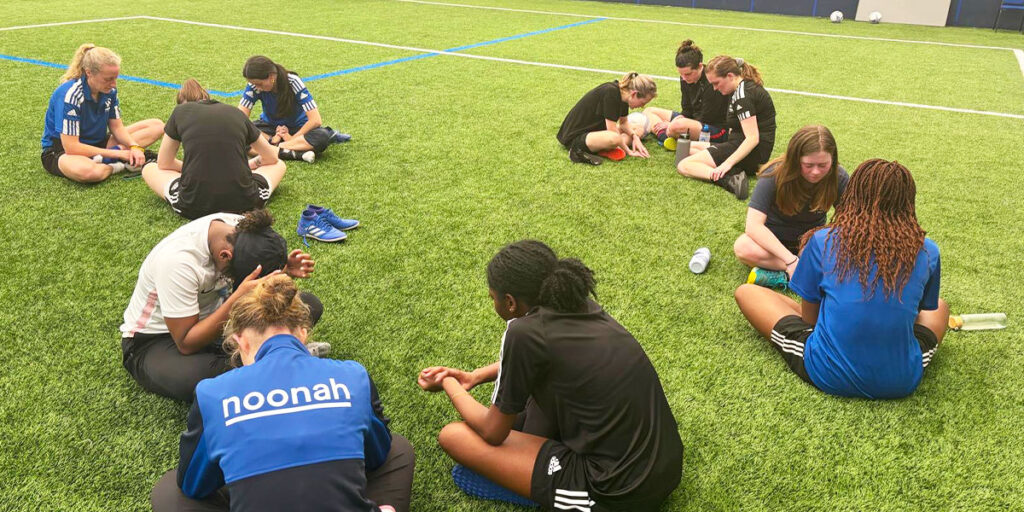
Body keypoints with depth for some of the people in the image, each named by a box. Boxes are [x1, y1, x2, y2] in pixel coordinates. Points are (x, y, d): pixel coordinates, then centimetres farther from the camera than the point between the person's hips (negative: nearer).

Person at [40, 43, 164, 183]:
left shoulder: (109, 90, -6)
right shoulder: (69, 94, -26)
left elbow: (116, 127, 3)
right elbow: (71, 147, -26)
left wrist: (134, 147, -18)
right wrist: (116, 153, -23)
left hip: (96, 143, 8)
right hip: (61, 151, -8)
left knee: (157, 125, -3)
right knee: (88, 171, -47)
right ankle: (120, 165, -17)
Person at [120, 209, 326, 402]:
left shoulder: (245, 231, -18)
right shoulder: (178, 260, -35)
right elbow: (186, 344, -31)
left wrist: (284, 271, -24)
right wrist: (238, 298, -42)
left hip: (212, 318, 5)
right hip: (153, 340, -5)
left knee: (309, 305, -12)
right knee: (192, 376, -43)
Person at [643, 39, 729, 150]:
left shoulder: (712, 83, -24)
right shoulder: (685, 79, -1)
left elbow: (704, 120, -20)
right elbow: (687, 111, 6)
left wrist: (670, 125, -21)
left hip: (717, 129, -9)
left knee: (678, 125, -40)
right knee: (648, 111, 10)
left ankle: (667, 135, -5)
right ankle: (665, 136, -20)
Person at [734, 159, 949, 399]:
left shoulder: (823, 241, -6)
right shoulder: (927, 252, -2)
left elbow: (809, 317, 3)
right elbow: (921, 310, 14)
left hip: (829, 377, -4)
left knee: (746, 291, 15)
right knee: (941, 307, 34)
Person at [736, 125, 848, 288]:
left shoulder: (838, 177, -15)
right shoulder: (775, 175, -24)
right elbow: (753, 225, -32)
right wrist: (791, 260, -40)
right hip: (772, 239, -2)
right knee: (743, 247, -37)